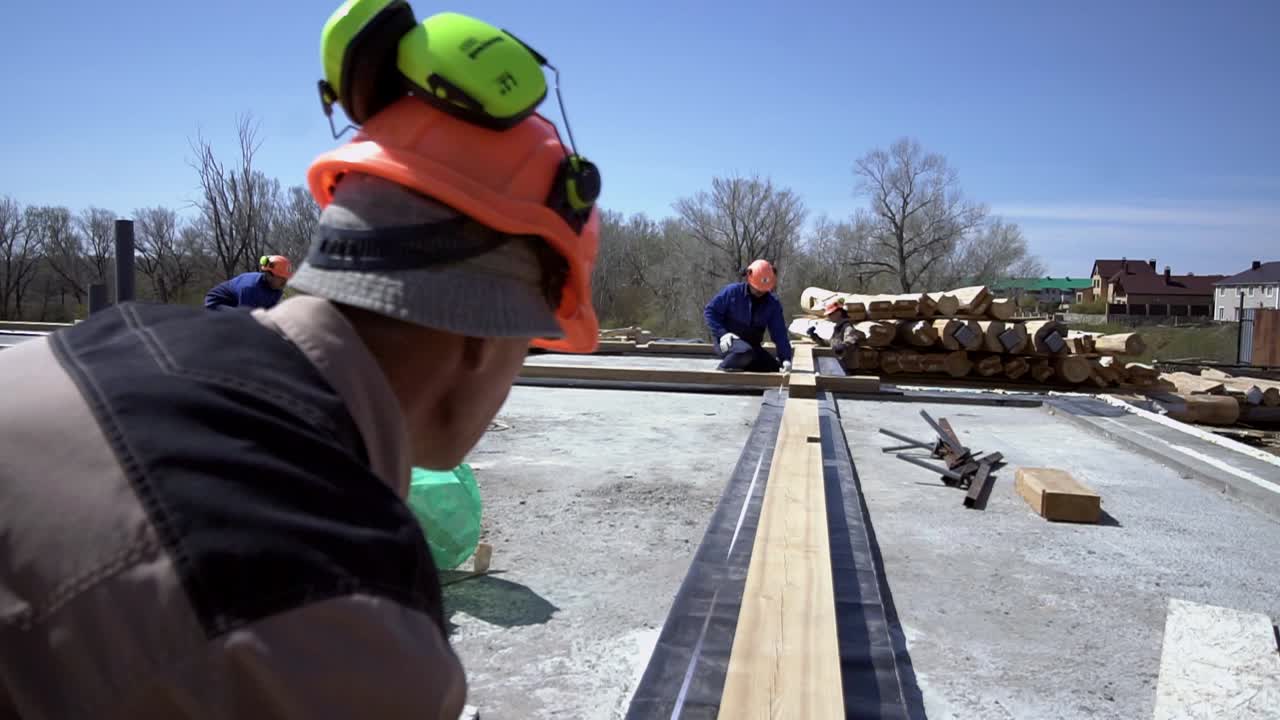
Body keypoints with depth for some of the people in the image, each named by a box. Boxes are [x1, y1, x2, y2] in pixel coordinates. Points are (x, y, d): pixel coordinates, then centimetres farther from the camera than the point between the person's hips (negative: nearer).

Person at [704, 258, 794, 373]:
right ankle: (722, 369, -12)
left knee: (776, 370, -7)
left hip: (751, 345, 5)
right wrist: (722, 333, -19)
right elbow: (710, 311, -6)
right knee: (745, 352, -38)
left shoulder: (773, 303, -2)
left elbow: (780, 333, -6)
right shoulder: (732, 291, -12)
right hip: (728, 342, -5)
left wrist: (786, 358, -20)